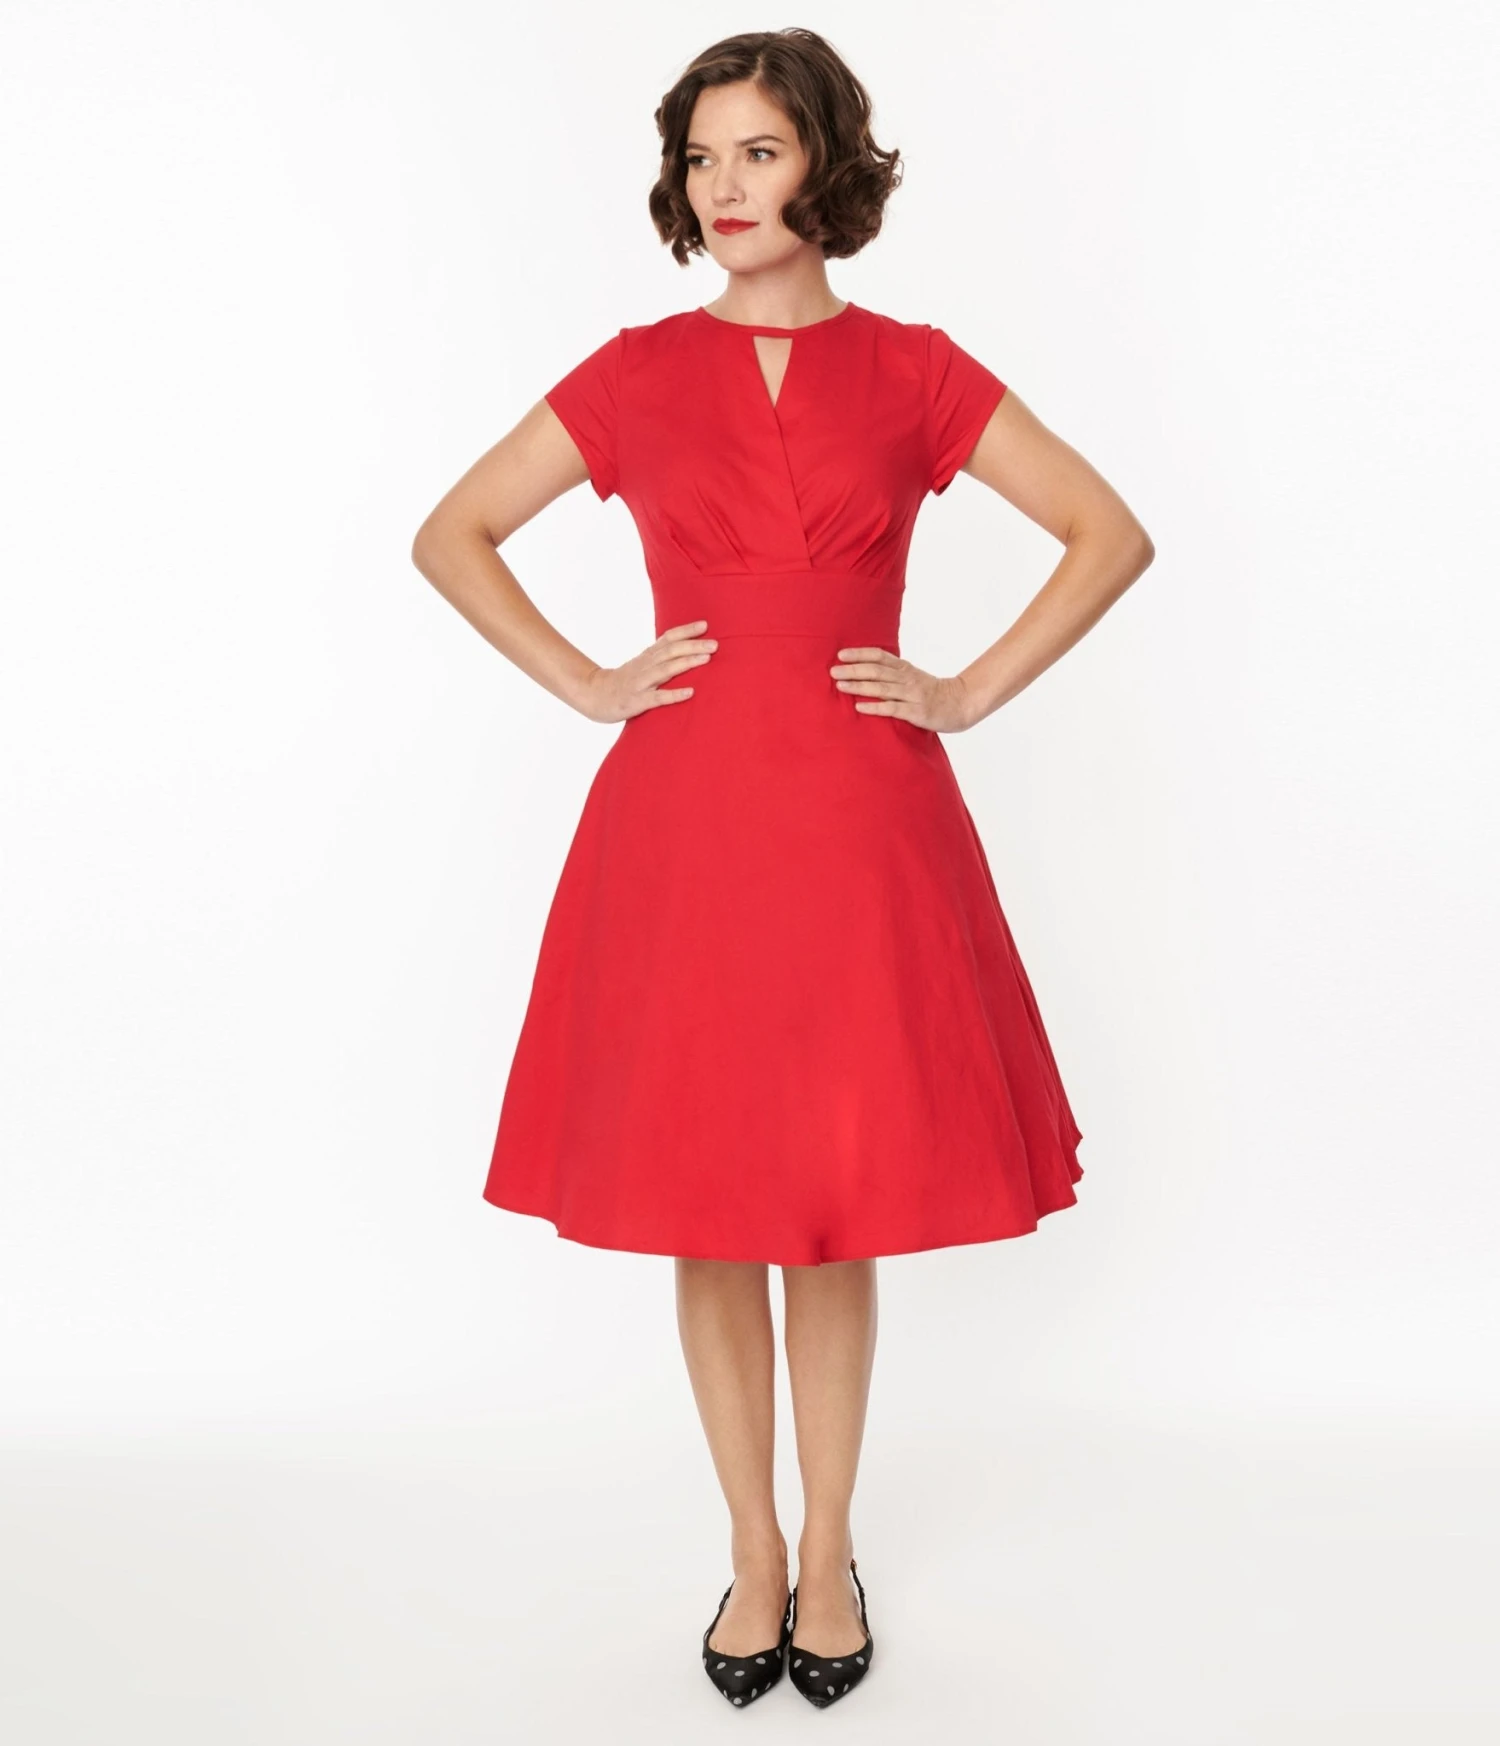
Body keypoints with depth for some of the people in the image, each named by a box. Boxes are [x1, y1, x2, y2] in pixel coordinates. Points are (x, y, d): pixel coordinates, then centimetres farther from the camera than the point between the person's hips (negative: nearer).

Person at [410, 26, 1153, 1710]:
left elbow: (1112, 534, 7)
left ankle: (830, 1550, 26)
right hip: (683, 821, 1)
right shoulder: (636, 374, 6)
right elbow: (449, 534, 12)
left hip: (861, 822, 0)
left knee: (841, 1205, 7)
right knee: (706, 1205, 7)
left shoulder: (914, 371, 5)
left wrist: (976, 690, -1)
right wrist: (587, 681, 2)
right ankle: (754, 1554, 25)